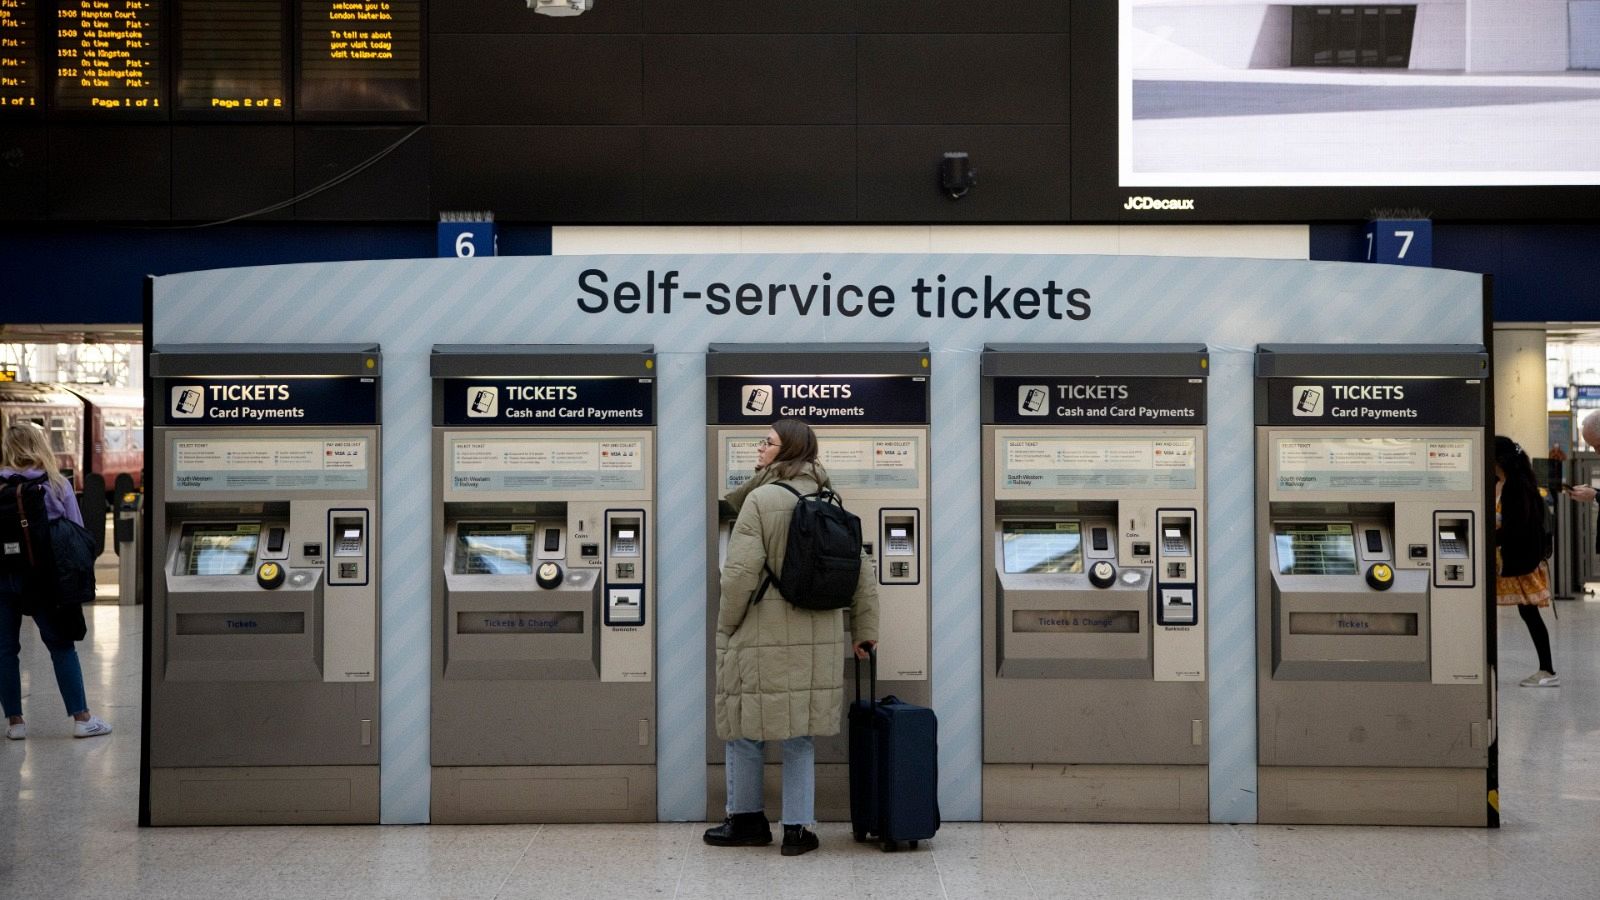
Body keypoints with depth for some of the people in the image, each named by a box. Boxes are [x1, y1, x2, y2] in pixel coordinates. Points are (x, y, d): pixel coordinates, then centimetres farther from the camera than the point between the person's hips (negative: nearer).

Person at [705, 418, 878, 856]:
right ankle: (798, 829, 15)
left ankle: (746, 820, 22)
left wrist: (726, 630, -2)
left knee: (745, 729, 11)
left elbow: (741, 574, -15)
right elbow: (862, 571, 10)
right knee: (799, 735, 13)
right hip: (817, 640, 6)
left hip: (762, 638, -5)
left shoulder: (760, 500, -10)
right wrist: (864, 632, 17)